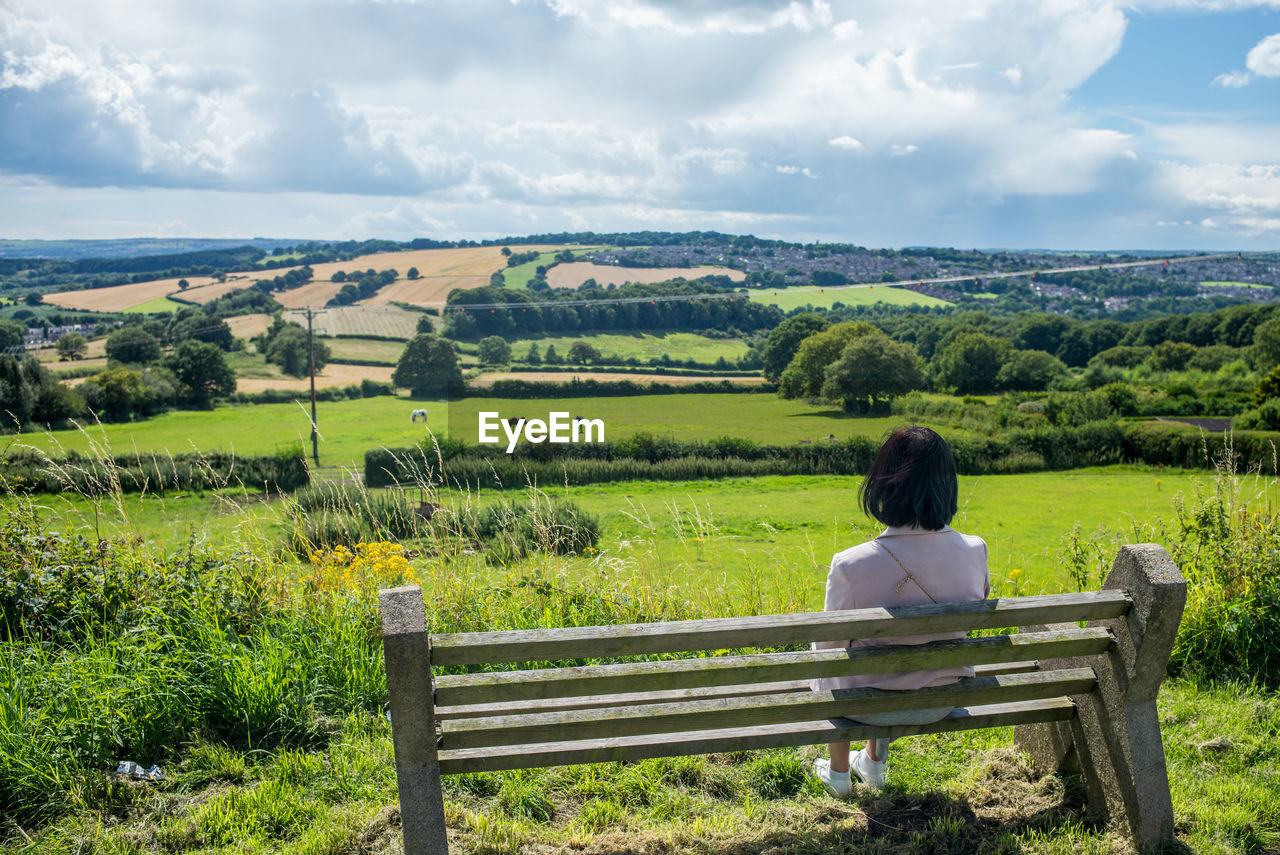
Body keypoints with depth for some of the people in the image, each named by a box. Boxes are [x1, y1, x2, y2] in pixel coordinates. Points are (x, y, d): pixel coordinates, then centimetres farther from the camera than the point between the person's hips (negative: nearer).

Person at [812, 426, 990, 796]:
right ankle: (874, 760, 49)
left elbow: (832, 641, -14)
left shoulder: (851, 565, -31)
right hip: (942, 702, 3)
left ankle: (838, 773, 45)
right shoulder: (974, 552, -19)